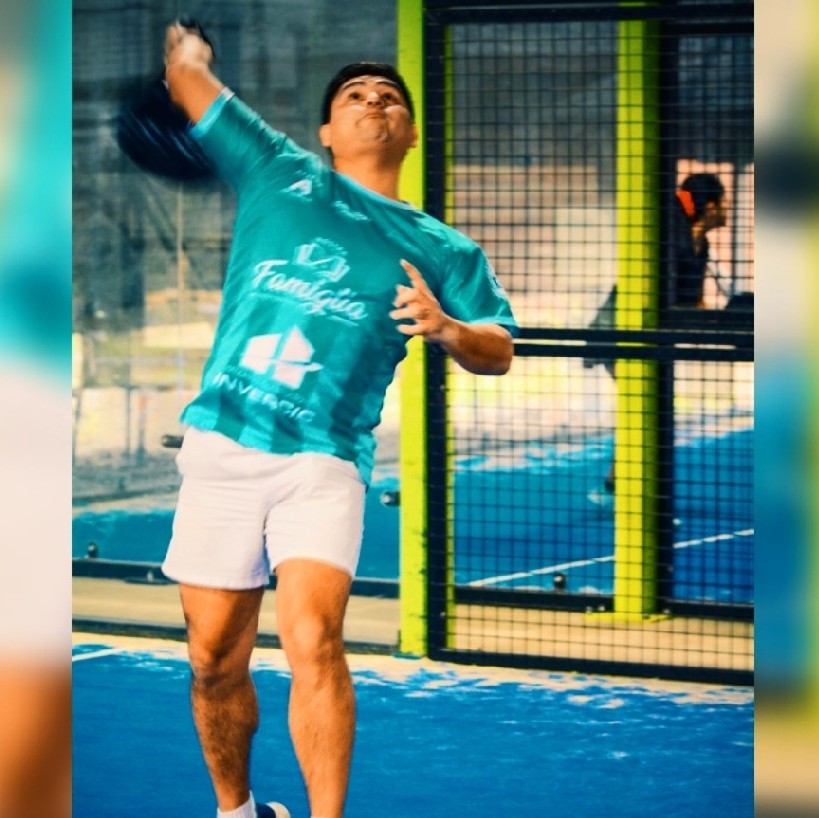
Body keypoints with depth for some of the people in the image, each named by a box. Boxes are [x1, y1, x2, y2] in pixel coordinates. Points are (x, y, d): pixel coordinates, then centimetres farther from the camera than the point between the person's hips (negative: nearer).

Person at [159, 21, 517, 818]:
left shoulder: (438, 250, 11)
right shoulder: (279, 175, 12)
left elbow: (499, 352, 5)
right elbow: (187, 78, 17)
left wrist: (447, 329, -11)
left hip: (321, 461, -1)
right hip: (220, 446, 1)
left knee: (313, 638, -22)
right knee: (215, 660, 4)